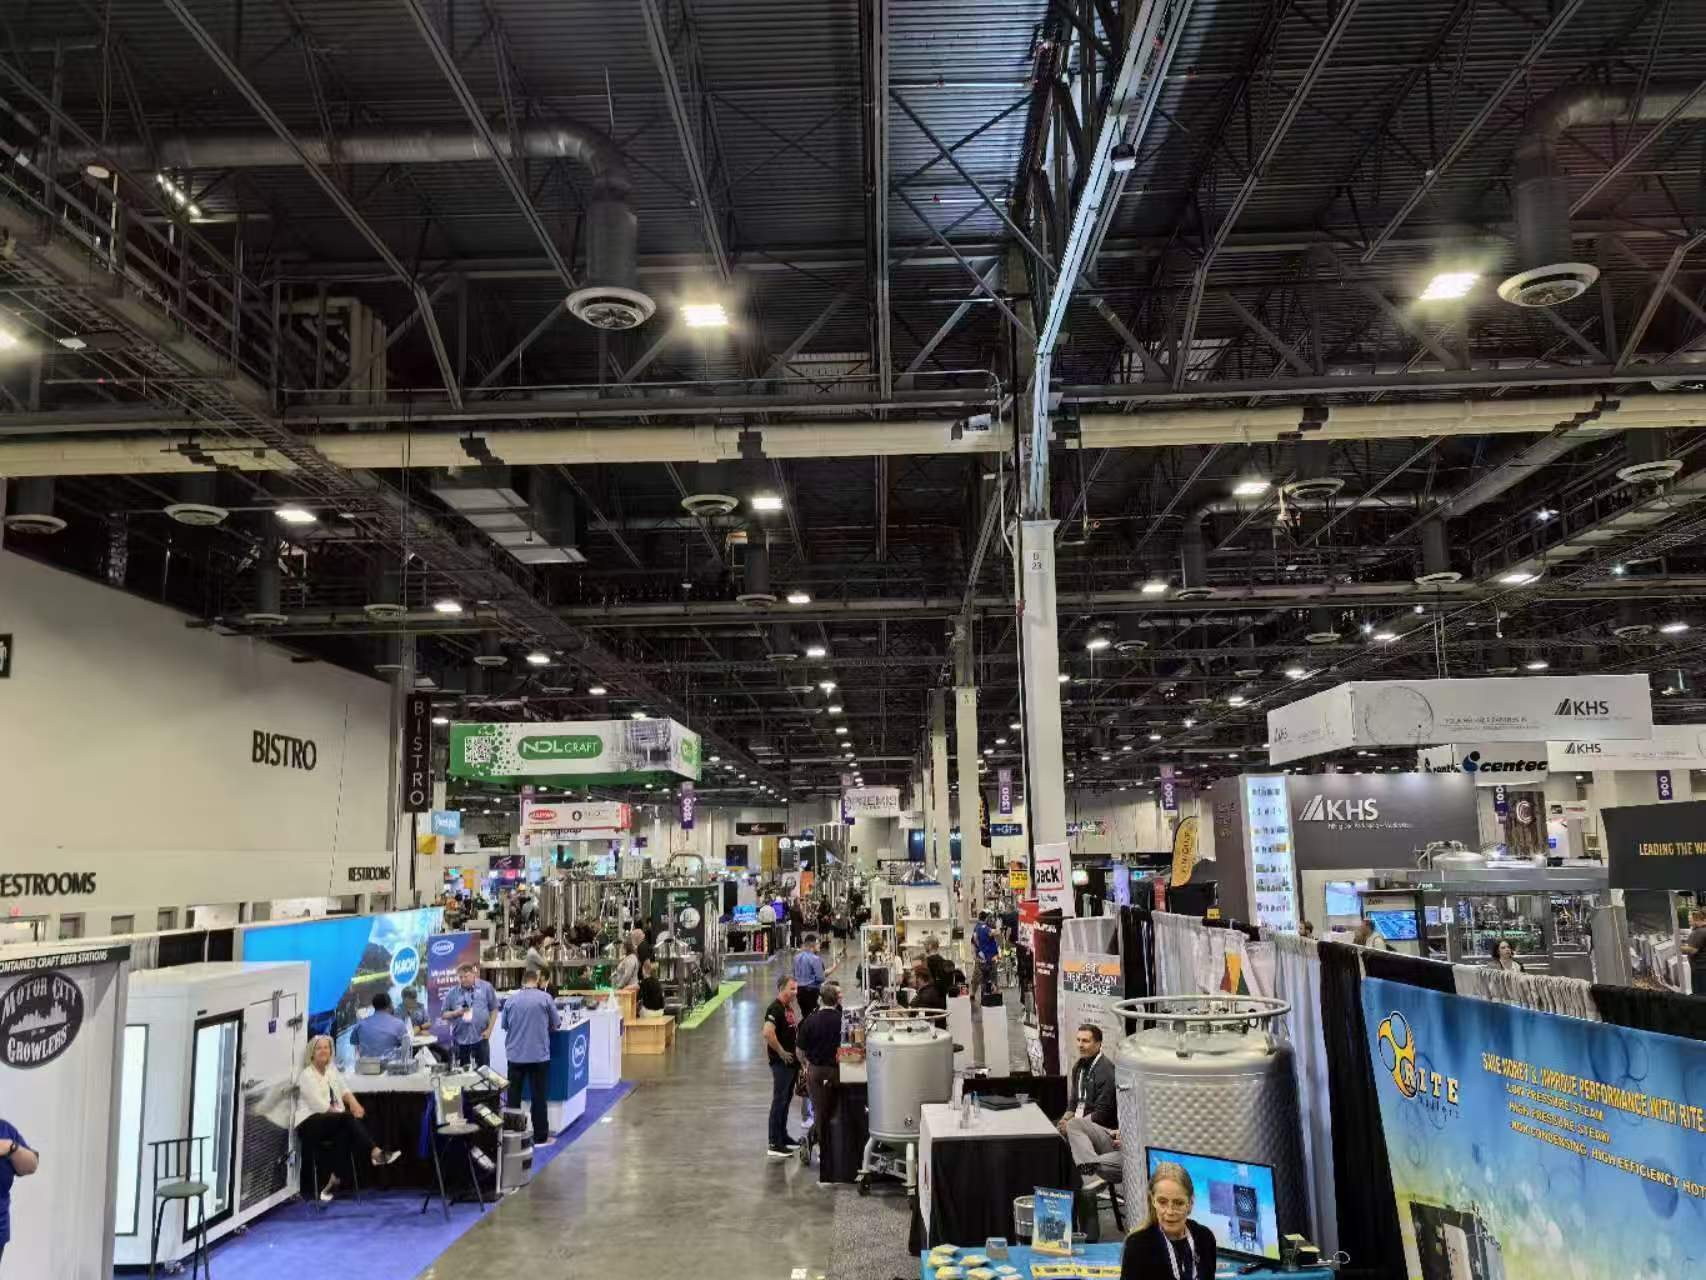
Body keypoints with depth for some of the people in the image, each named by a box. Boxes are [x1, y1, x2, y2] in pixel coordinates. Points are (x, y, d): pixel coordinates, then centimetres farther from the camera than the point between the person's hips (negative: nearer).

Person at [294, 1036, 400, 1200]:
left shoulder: (332, 1068, 15)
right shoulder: (306, 1075, -8)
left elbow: (343, 1090, 15)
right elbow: (321, 1106, -15)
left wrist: (354, 1103, -8)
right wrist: (349, 1113, -16)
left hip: (334, 1121, 6)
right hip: (309, 1125, -6)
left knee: (346, 1131, -31)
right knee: (349, 1119, -33)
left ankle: (333, 1180, -30)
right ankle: (376, 1153, -42)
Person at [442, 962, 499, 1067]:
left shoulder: (486, 987, -1)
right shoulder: (452, 993, 2)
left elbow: (494, 1010, 4)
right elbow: (444, 1015, 7)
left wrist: (489, 1030, -4)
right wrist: (456, 1013, -13)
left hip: (480, 1037, -1)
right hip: (460, 1039, 1)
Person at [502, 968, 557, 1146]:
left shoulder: (510, 1000, 0)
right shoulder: (545, 998, -8)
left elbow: (505, 1026, 11)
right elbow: (554, 1024, 3)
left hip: (515, 1055, 2)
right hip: (538, 1055, -2)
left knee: (514, 1096, 12)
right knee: (538, 1097, 5)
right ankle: (540, 1137, 9)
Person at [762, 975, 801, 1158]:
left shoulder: (790, 1007, 12)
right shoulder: (775, 1008, -18)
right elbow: (768, 1033, -31)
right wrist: (782, 1053, -22)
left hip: (792, 1061, 9)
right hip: (781, 1062, -9)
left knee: (786, 1099, 17)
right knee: (779, 1101, -5)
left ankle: (783, 1137, 29)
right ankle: (774, 1145, -1)